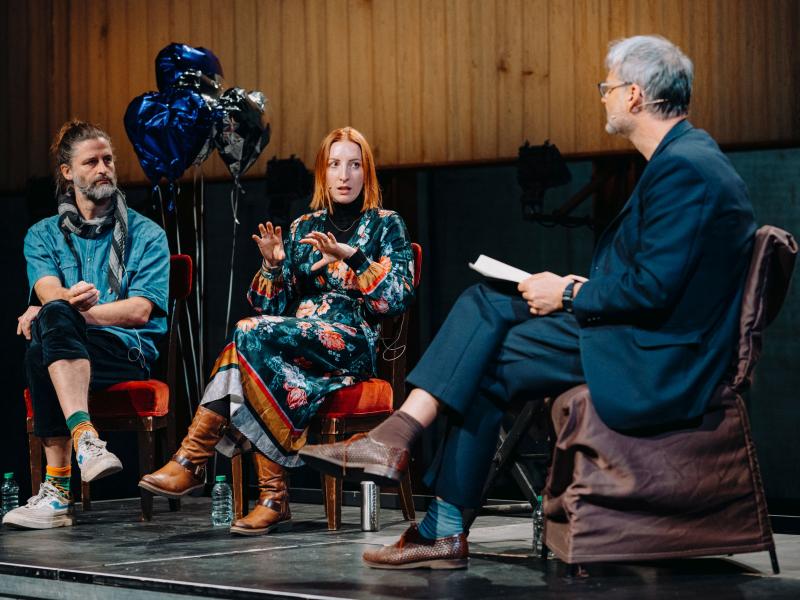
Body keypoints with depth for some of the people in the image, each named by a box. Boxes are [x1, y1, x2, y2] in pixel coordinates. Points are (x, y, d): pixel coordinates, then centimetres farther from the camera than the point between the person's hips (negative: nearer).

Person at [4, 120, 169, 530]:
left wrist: (70, 309, -14)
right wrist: (70, 300, -29)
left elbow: (140, 311, -3)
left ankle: (56, 489, -43)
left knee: (40, 355, -35)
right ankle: (85, 438, -49)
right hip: (66, 351, 2)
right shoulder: (43, 235, 18)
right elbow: (49, 292, -3)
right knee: (53, 317, -36)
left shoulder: (146, 235, 10)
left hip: (127, 354, -2)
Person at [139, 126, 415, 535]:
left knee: (250, 334, -30)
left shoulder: (386, 226, 8)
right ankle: (273, 498, -37)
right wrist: (273, 266, -3)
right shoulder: (303, 228, 20)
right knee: (265, 366, -35)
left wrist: (352, 256, -16)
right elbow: (275, 308, 15)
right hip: (297, 341, 4)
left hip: (353, 345, -4)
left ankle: (192, 459, -29)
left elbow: (398, 297, -6)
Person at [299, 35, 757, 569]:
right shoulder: (685, 156, 15)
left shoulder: (684, 168, -19)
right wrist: (580, 288, 6)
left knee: (488, 365, -8)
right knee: (484, 305, 2)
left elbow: (653, 287, -24)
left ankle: (446, 529, 1)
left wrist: (569, 295, -11)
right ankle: (398, 436, -7)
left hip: (653, 360, -10)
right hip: (637, 333, 10)